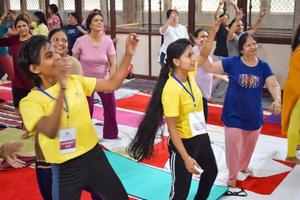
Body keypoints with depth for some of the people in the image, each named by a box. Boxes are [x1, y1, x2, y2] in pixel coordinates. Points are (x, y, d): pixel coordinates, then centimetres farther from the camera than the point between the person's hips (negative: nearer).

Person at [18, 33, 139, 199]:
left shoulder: (75, 81, 1)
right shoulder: (30, 101, -13)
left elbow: (112, 84, 2)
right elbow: (50, 131, -30)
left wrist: (128, 54, -8)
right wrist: (62, 88, -34)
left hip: (95, 156, 5)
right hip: (65, 169, -4)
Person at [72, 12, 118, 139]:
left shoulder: (107, 41, -11)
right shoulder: (81, 41, -14)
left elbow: (113, 64, -9)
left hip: (104, 80, 2)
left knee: (111, 109, 6)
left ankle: (111, 136, 26)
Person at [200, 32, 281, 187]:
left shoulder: (263, 66, -6)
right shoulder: (232, 62, -12)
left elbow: (274, 85, -14)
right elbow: (209, 68, -13)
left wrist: (277, 100, -33)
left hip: (254, 115, 3)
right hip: (234, 114, -3)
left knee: (249, 145, 23)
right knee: (233, 146, 3)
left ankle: (243, 166, 51)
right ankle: (232, 175, 26)